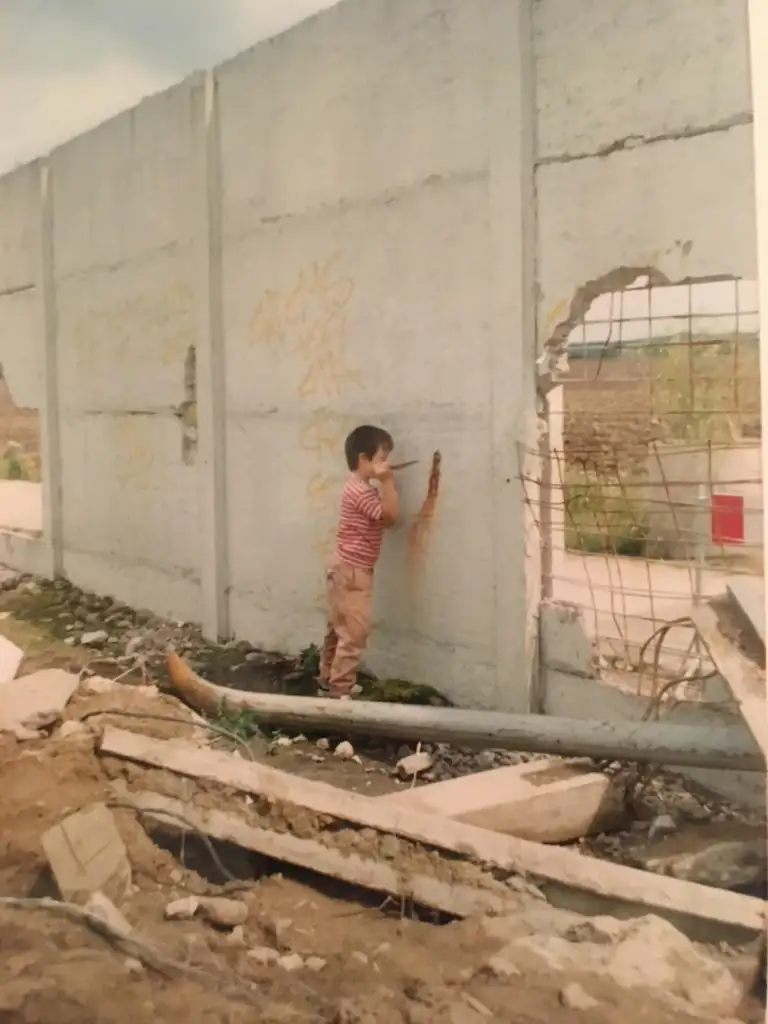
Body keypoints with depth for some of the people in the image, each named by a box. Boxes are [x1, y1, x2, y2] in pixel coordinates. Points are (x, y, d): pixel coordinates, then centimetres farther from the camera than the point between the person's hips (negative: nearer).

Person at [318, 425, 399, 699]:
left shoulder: (360, 488, 12)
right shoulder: (362, 491, -20)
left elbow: (383, 518, 13)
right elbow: (390, 516, -22)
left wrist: (386, 485, 6)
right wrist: (387, 483, -21)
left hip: (345, 568, 11)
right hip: (352, 571, -11)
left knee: (338, 629, 18)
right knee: (354, 632, -8)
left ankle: (329, 680, 27)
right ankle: (340, 690, -4)